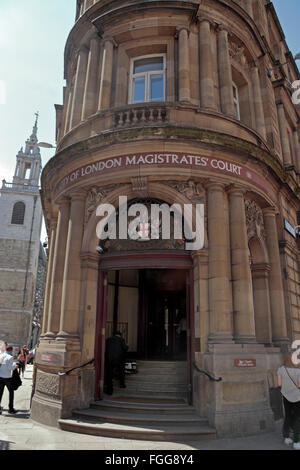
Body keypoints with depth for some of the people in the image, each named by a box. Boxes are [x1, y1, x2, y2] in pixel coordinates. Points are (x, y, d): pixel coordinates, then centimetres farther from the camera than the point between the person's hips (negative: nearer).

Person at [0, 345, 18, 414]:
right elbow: (10, 368, -17)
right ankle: (10, 409, 14)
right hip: (7, 377, -5)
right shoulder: (10, 357, -13)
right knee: (11, 392, 11)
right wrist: (15, 366, 1)